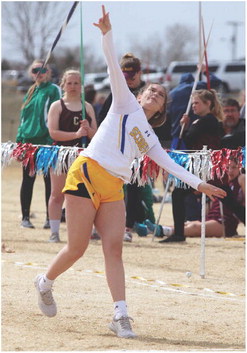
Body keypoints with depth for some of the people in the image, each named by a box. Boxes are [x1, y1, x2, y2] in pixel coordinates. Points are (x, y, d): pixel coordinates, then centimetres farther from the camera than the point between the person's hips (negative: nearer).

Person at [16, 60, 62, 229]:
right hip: (29, 141, 6)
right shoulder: (31, 92, 17)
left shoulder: (54, 90, -1)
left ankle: (50, 218, 4)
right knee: (27, 179, 5)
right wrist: (20, 138, 11)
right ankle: (25, 217, 11)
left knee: (49, 180, 0)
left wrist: (52, 138, -17)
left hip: (46, 141, -6)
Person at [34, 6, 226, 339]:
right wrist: (107, 34, -13)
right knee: (77, 248, -6)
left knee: (114, 248, -8)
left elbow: (170, 163, 29)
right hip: (87, 174, -5)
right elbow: (115, 70, -1)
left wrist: (198, 183, 22)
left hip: (113, 190, 5)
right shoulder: (126, 104, 10)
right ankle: (45, 283, 21)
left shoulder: (150, 139, 24)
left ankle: (120, 316, -14)